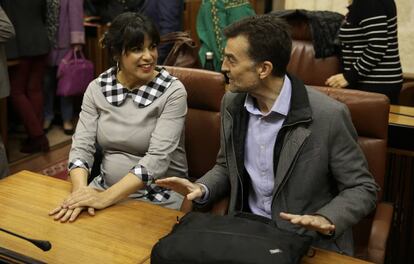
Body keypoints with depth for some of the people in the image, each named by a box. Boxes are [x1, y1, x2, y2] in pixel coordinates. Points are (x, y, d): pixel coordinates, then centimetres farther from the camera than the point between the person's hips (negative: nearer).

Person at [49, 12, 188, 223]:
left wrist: (106, 197, -30)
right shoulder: (96, 88, 0)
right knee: (70, 221, -16)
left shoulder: (173, 92, -12)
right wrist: (80, 190, -25)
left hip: (160, 197, -3)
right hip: (105, 187, 4)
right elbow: (81, 146, -5)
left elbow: (157, 158, -21)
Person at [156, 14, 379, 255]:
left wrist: (327, 220, -25)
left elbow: (363, 188, -9)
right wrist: (203, 188, -6)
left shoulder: (328, 116, -19)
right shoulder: (232, 104, -1)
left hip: (309, 243, -3)